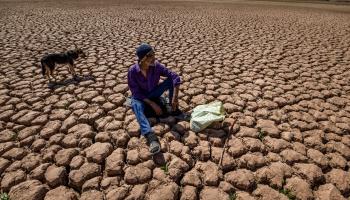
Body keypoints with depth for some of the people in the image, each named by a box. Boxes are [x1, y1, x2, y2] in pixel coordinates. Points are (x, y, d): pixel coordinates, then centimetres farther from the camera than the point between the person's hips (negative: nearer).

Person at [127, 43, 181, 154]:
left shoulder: (156, 65, -19)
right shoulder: (132, 71, -25)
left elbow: (175, 77, -22)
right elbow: (136, 93, -21)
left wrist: (175, 98, -31)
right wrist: (153, 104, -27)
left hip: (154, 93, 3)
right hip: (140, 97, -3)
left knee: (170, 80, -19)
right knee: (136, 105, -39)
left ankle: (174, 110, -10)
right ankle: (151, 137, -56)